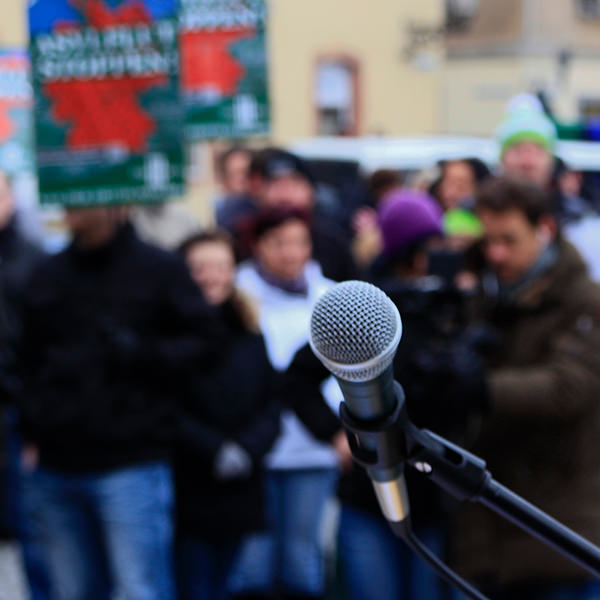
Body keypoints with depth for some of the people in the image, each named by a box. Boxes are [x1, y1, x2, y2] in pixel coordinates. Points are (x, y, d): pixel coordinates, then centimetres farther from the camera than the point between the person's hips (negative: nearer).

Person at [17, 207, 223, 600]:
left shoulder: (159, 269, -1)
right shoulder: (49, 276, 11)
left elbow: (207, 343, -1)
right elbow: (26, 358, 18)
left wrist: (144, 353, -16)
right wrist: (30, 422, 5)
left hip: (133, 467, -5)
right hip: (56, 468, 5)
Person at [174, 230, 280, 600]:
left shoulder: (248, 331, 10)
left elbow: (271, 406, 7)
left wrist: (247, 449, -10)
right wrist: (215, 450, -17)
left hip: (241, 496, 5)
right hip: (188, 496, -5)